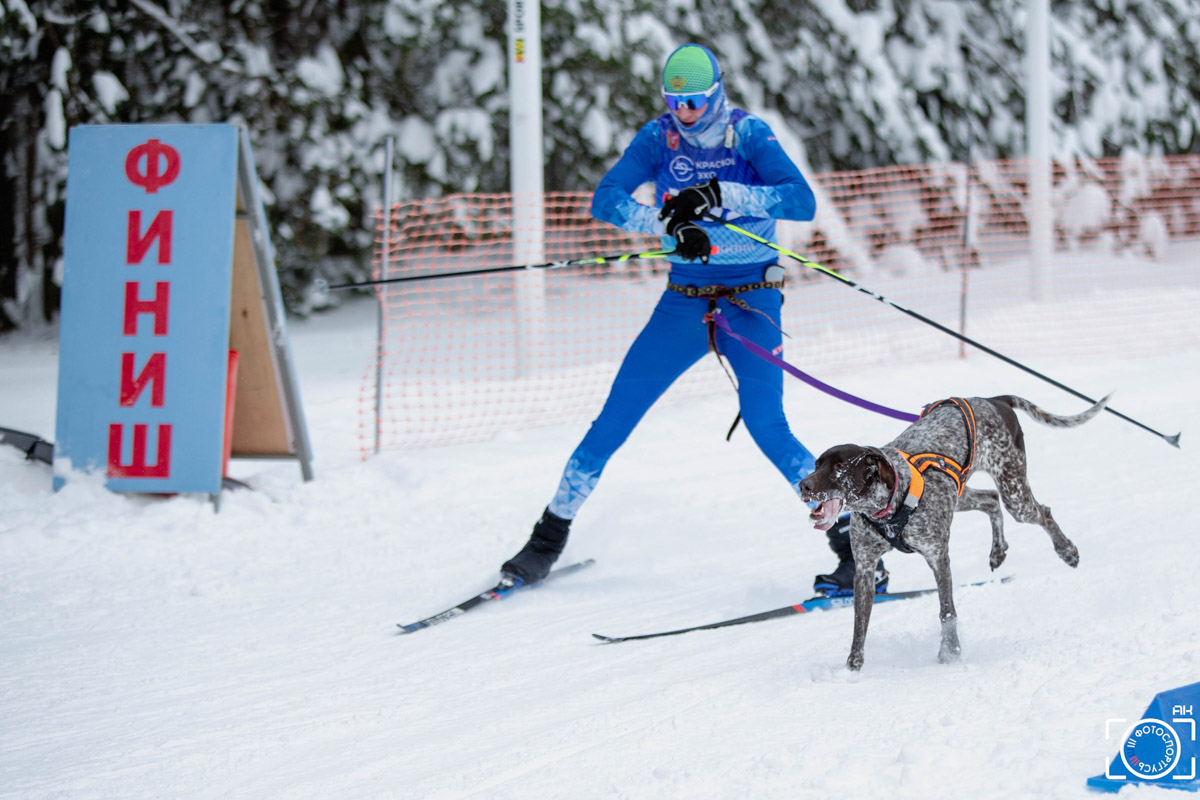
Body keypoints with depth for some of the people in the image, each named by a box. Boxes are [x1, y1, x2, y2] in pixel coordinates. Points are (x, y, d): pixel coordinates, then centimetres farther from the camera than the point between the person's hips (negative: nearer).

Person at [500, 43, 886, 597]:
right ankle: (551, 534, 14)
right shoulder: (659, 137, -1)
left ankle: (854, 540, -13)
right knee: (616, 415, 1)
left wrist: (723, 195, -32)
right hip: (684, 300, 3)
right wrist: (668, 224, -29)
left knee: (766, 426, -19)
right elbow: (605, 198, -12)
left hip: (751, 300, -3)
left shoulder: (749, 135, -9)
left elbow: (803, 201, -21)